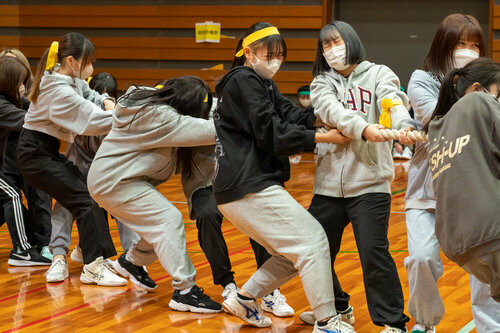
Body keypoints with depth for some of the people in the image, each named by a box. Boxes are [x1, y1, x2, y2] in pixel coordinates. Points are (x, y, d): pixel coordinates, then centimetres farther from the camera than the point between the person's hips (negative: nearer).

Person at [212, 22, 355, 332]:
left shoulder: (262, 83, 20)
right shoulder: (243, 82, -10)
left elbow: (291, 116, 7)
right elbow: (272, 133, -16)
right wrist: (324, 137, -16)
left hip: (247, 186, 10)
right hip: (249, 187, -10)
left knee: (293, 253, 16)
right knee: (312, 240, -9)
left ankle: (245, 299, 23)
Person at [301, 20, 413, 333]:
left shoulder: (378, 75, 5)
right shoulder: (322, 83, 11)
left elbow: (393, 102, -16)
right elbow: (332, 111, -10)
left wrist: (404, 126, -39)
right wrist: (364, 128, -30)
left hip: (370, 181, -4)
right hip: (328, 183, 4)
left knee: (374, 252, -14)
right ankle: (336, 307, 34)